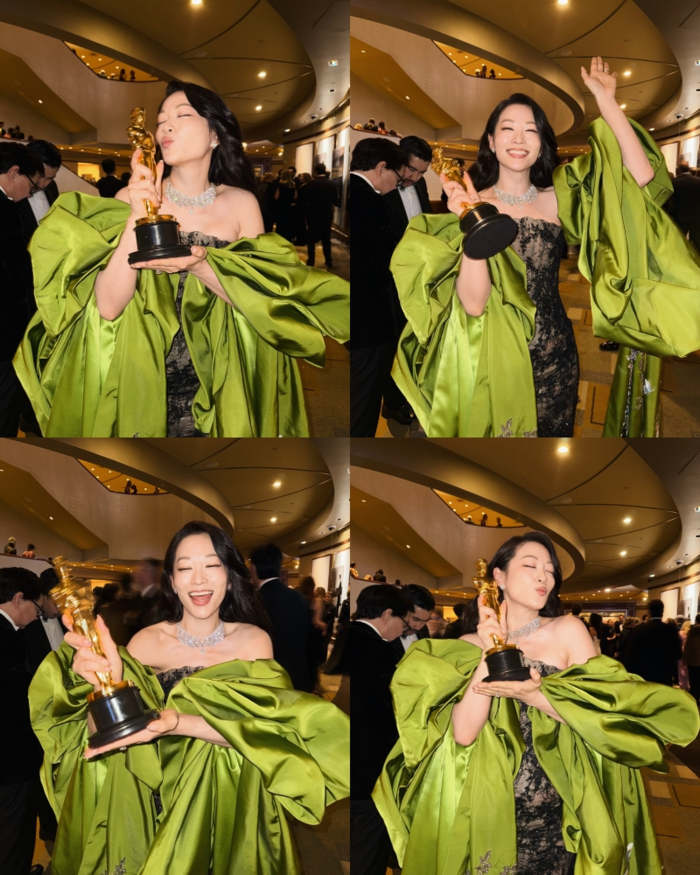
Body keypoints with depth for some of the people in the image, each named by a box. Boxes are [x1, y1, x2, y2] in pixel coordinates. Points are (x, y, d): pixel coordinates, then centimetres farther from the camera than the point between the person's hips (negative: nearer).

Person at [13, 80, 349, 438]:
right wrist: (138, 216, -23)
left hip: (219, 388, 1)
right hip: (141, 382, -1)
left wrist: (199, 265, -23)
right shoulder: (131, 199, -7)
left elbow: (258, 300, -8)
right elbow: (108, 306, -15)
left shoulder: (241, 204, -3)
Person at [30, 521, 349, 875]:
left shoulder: (253, 641, -6)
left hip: (230, 804, 0)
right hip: (157, 799, 1)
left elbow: (257, 729, -18)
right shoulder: (146, 642, -5)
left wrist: (179, 723, -34)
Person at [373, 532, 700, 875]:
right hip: (486, 812, 1)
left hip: (555, 813, -1)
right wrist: (491, 654, -16)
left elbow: (599, 714, -11)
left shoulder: (568, 631, -3)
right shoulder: (470, 645, 1)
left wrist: (532, 695, -23)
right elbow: (463, 734, -11)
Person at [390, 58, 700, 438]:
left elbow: (642, 175, -12)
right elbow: (473, 303, -19)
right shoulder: (475, 204, -7)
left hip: (556, 359, 3)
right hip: (495, 363, -3)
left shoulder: (557, 200, 1)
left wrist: (606, 102, -11)